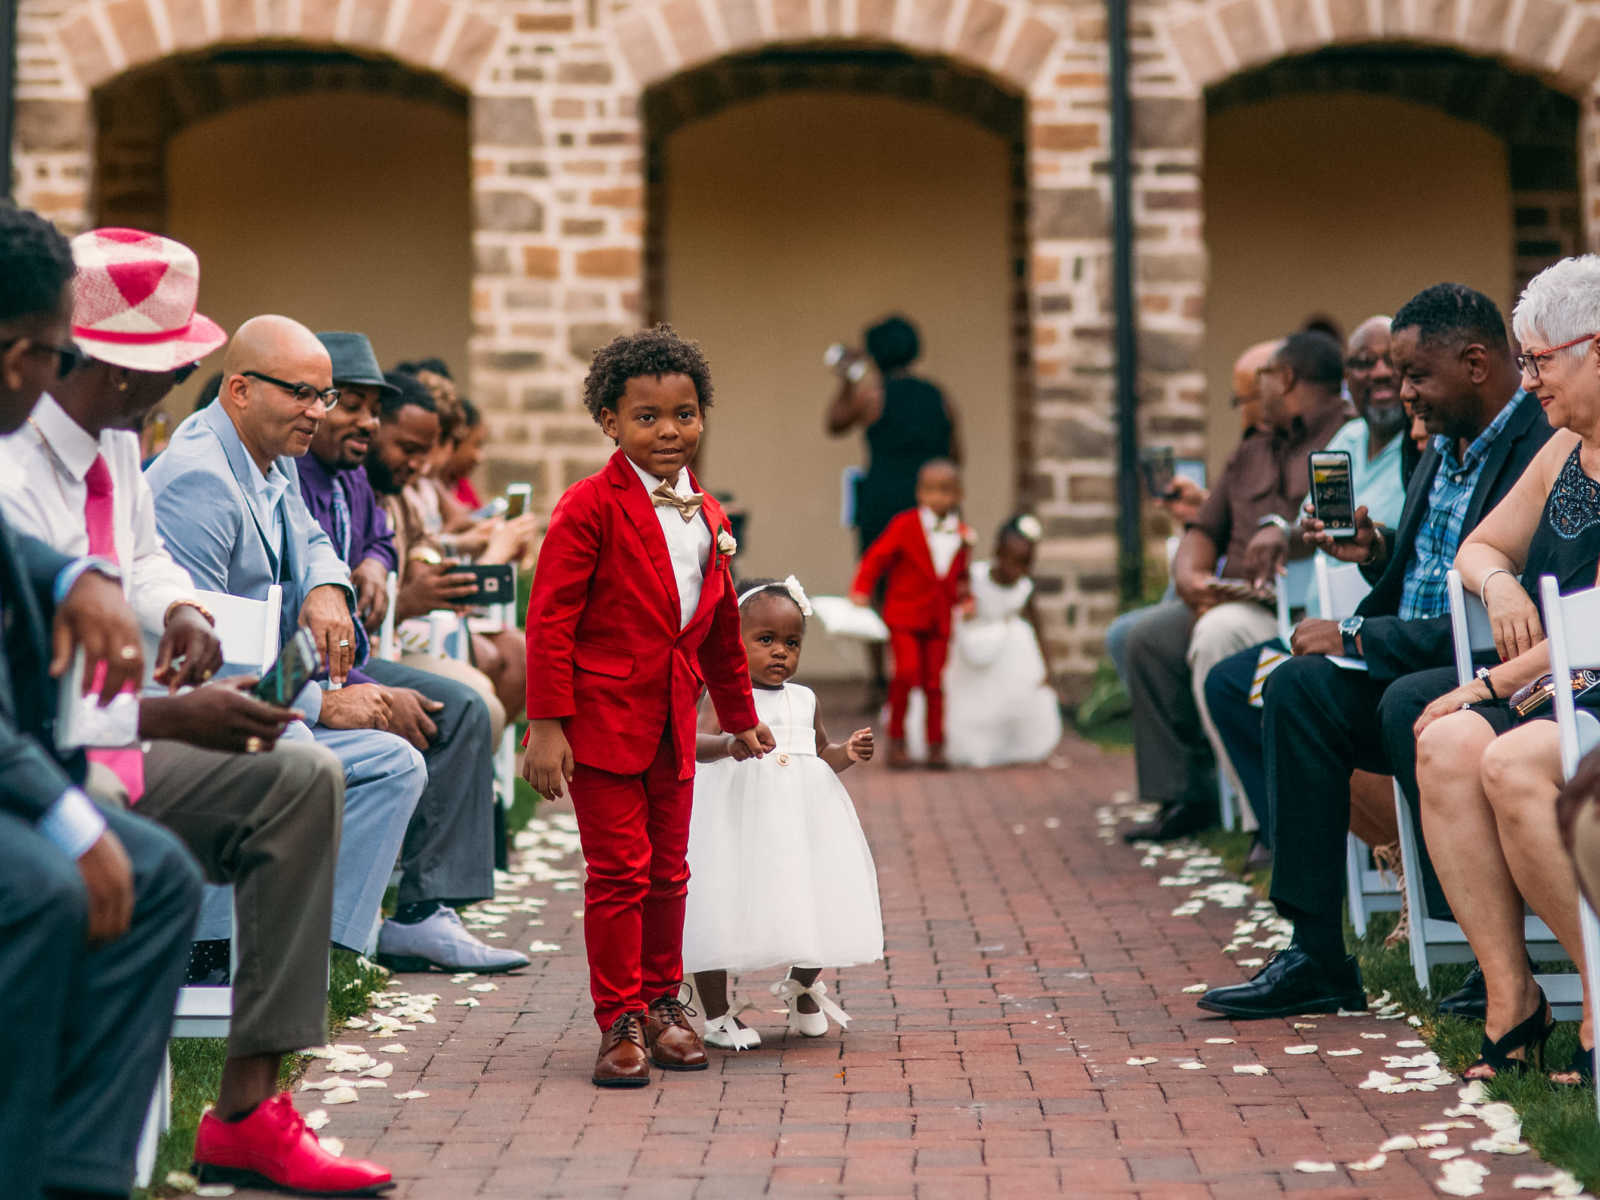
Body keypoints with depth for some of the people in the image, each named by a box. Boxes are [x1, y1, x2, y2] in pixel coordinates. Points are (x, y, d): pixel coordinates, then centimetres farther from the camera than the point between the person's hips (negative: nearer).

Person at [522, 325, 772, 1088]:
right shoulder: (590, 507, -9)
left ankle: (661, 1002, 26)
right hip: (602, 713, -6)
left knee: (668, 869, 12)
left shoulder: (706, 516, 11)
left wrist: (740, 717, 30)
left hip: (673, 717, 6)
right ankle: (620, 1020, 6)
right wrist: (545, 727, -16)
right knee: (618, 869, -3)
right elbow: (550, 619, -12)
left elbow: (721, 624, 23)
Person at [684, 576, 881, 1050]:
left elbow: (819, 754, 24)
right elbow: (695, 741, -22)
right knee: (719, 911, -2)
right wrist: (727, 744, -41)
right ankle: (717, 1015, 15)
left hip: (800, 819, 5)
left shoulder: (804, 700, 11)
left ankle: (802, 988, 35)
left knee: (813, 906, 6)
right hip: (736, 817, -5)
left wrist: (847, 752, 4)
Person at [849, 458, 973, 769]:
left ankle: (936, 746, 15)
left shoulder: (962, 534, 7)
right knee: (907, 671, -17)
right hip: (904, 615, -3)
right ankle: (896, 739, -2)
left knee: (935, 681, 4)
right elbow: (876, 557, -4)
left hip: (939, 619, 4)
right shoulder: (905, 525, -5)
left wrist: (965, 600, 6)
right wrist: (861, 590, -14)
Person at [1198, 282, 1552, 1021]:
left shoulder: (1545, 453, -19)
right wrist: (1377, 552, 1)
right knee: (1298, 686, -11)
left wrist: (1358, 637, -19)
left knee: (1412, 702, -35)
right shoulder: (1444, 447, 13)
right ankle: (1316, 956, -11)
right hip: (1424, 667, 9)